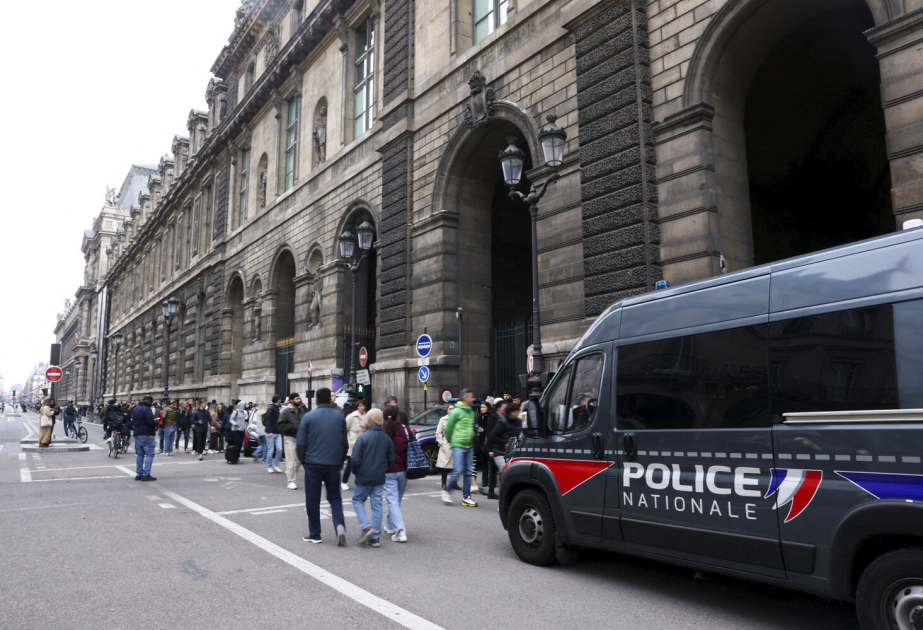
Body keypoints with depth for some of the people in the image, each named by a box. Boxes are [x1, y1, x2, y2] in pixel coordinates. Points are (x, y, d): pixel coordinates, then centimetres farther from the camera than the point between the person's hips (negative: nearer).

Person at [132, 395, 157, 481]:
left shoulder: (135, 409, 13)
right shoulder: (146, 409, -16)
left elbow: (132, 421, 19)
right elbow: (150, 422, -22)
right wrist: (155, 425, -4)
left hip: (137, 435, 9)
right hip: (147, 435, -9)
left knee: (139, 454, 13)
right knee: (149, 454, -5)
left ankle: (138, 474, 14)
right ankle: (146, 475, -9)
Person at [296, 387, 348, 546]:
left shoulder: (308, 417, -3)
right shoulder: (340, 416, 4)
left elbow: (301, 443, -5)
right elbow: (345, 442, 6)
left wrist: (302, 460, 10)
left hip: (313, 463, -2)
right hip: (333, 464, 2)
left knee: (312, 500, 9)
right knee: (335, 497, 13)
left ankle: (314, 534, 15)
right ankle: (340, 526, -8)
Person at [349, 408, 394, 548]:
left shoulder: (362, 437, -14)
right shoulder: (387, 439, 0)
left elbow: (355, 459, -15)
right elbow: (391, 460, 5)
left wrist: (356, 471, 4)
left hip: (364, 477, -4)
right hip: (380, 478, 4)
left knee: (357, 500, 14)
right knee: (377, 505, 10)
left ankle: (366, 526, -5)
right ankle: (376, 537, 12)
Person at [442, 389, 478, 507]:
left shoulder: (471, 412, 11)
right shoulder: (456, 411, -10)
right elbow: (448, 428, -6)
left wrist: (472, 440, 14)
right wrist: (450, 440, 4)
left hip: (469, 446, 7)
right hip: (458, 445, -7)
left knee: (468, 472, 5)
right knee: (458, 471, -10)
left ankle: (466, 498, 11)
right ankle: (446, 490, 12)